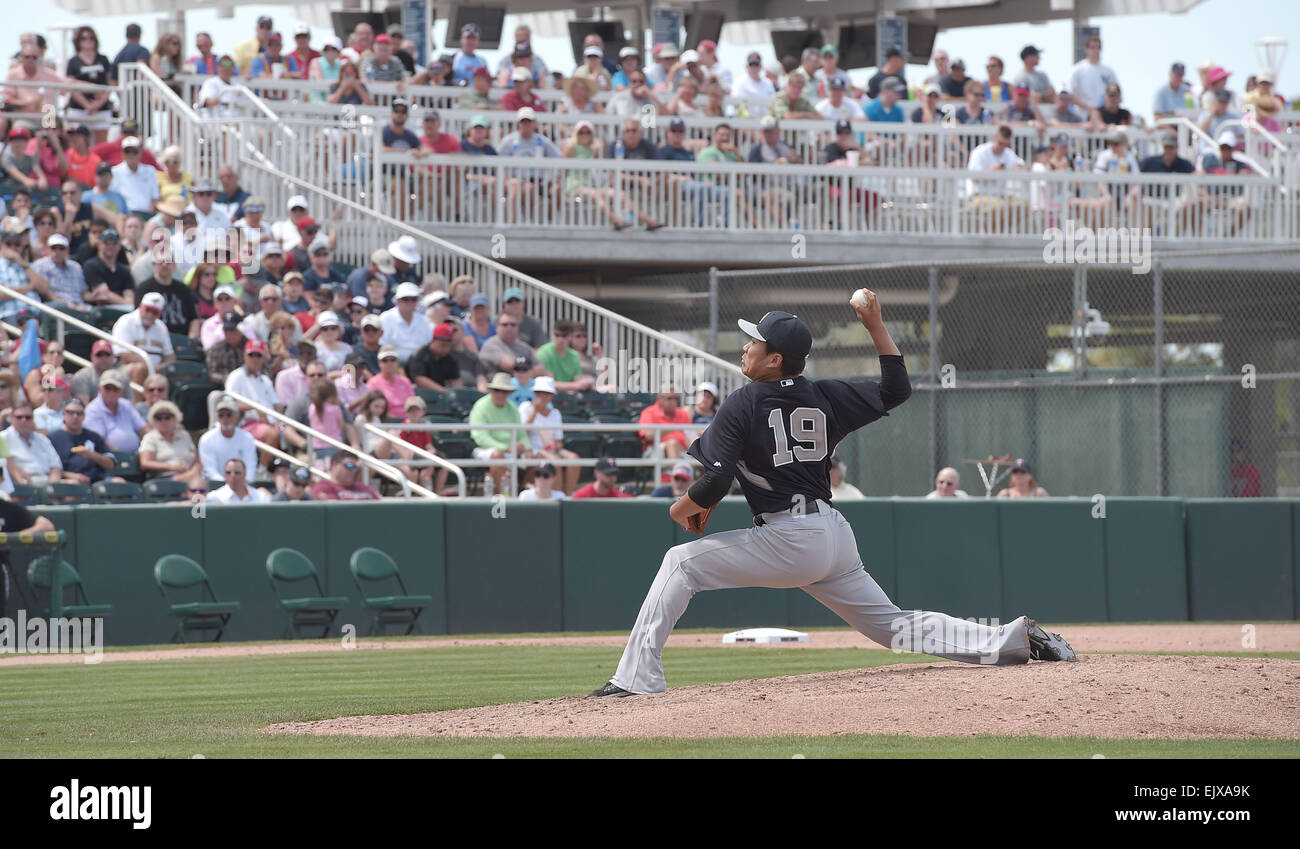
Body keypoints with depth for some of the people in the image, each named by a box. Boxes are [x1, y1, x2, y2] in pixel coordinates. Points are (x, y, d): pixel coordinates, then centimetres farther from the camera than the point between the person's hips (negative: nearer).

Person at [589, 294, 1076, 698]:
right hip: (837, 537, 7)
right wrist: (875, 324, 19)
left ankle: (638, 677, -8)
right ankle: (1014, 639, 2)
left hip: (788, 542, -7)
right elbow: (896, 389, 18)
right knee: (895, 627, 14)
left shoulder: (744, 405, -6)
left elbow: (714, 485, -12)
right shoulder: (826, 398, 9)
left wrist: (683, 509, 8)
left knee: (682, 563, 1)